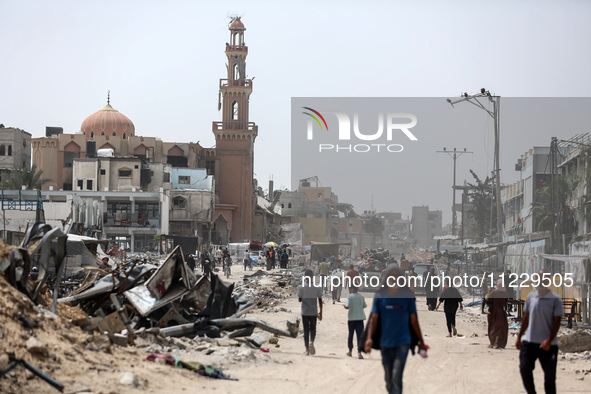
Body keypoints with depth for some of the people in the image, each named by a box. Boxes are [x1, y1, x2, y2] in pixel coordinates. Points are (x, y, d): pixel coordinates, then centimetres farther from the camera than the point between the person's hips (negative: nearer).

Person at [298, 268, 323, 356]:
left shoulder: (301, 287, -5)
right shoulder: (317, 287, -2)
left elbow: (299, 299, -1)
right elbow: (320, 300, -1)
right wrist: (320, 312, 5)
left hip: (305, 312, -1)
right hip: (314, 312, 1)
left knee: (306, 330, 6)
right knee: (313, 329, 15)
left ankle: (307, 350, 4)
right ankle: (311, 342, -14)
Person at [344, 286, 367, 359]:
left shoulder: (350, 296, -9)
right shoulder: (361, 296, 1)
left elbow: (347, 306, -17)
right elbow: (364, 306, 11)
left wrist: (344, 305, 4)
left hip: (351, 318, -1)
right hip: (360, 318, 1)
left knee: (350, 334, 15)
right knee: (360, 335, -3)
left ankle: (350, 351, 27)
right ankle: (359, 353, -15)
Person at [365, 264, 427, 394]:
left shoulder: (407, 296, 0)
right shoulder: (380, 296, 3)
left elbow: (414, 320, 6)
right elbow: (374, 319, 2)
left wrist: (421, 342, 8)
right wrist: (369, 338, -12)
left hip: (403, 342, -2)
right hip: (385, 343, 3)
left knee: (396, 376, -17)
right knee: (388, 378, 11)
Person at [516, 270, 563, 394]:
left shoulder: (555, 299, -5)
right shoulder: (531, 297, 8)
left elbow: (557, 322, -8)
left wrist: (549, 340, -17)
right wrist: (519, 337, 12)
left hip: (548, 344, -3)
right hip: (529, 342, 3)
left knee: (550, 376, 3)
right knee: (524, 369, -8)